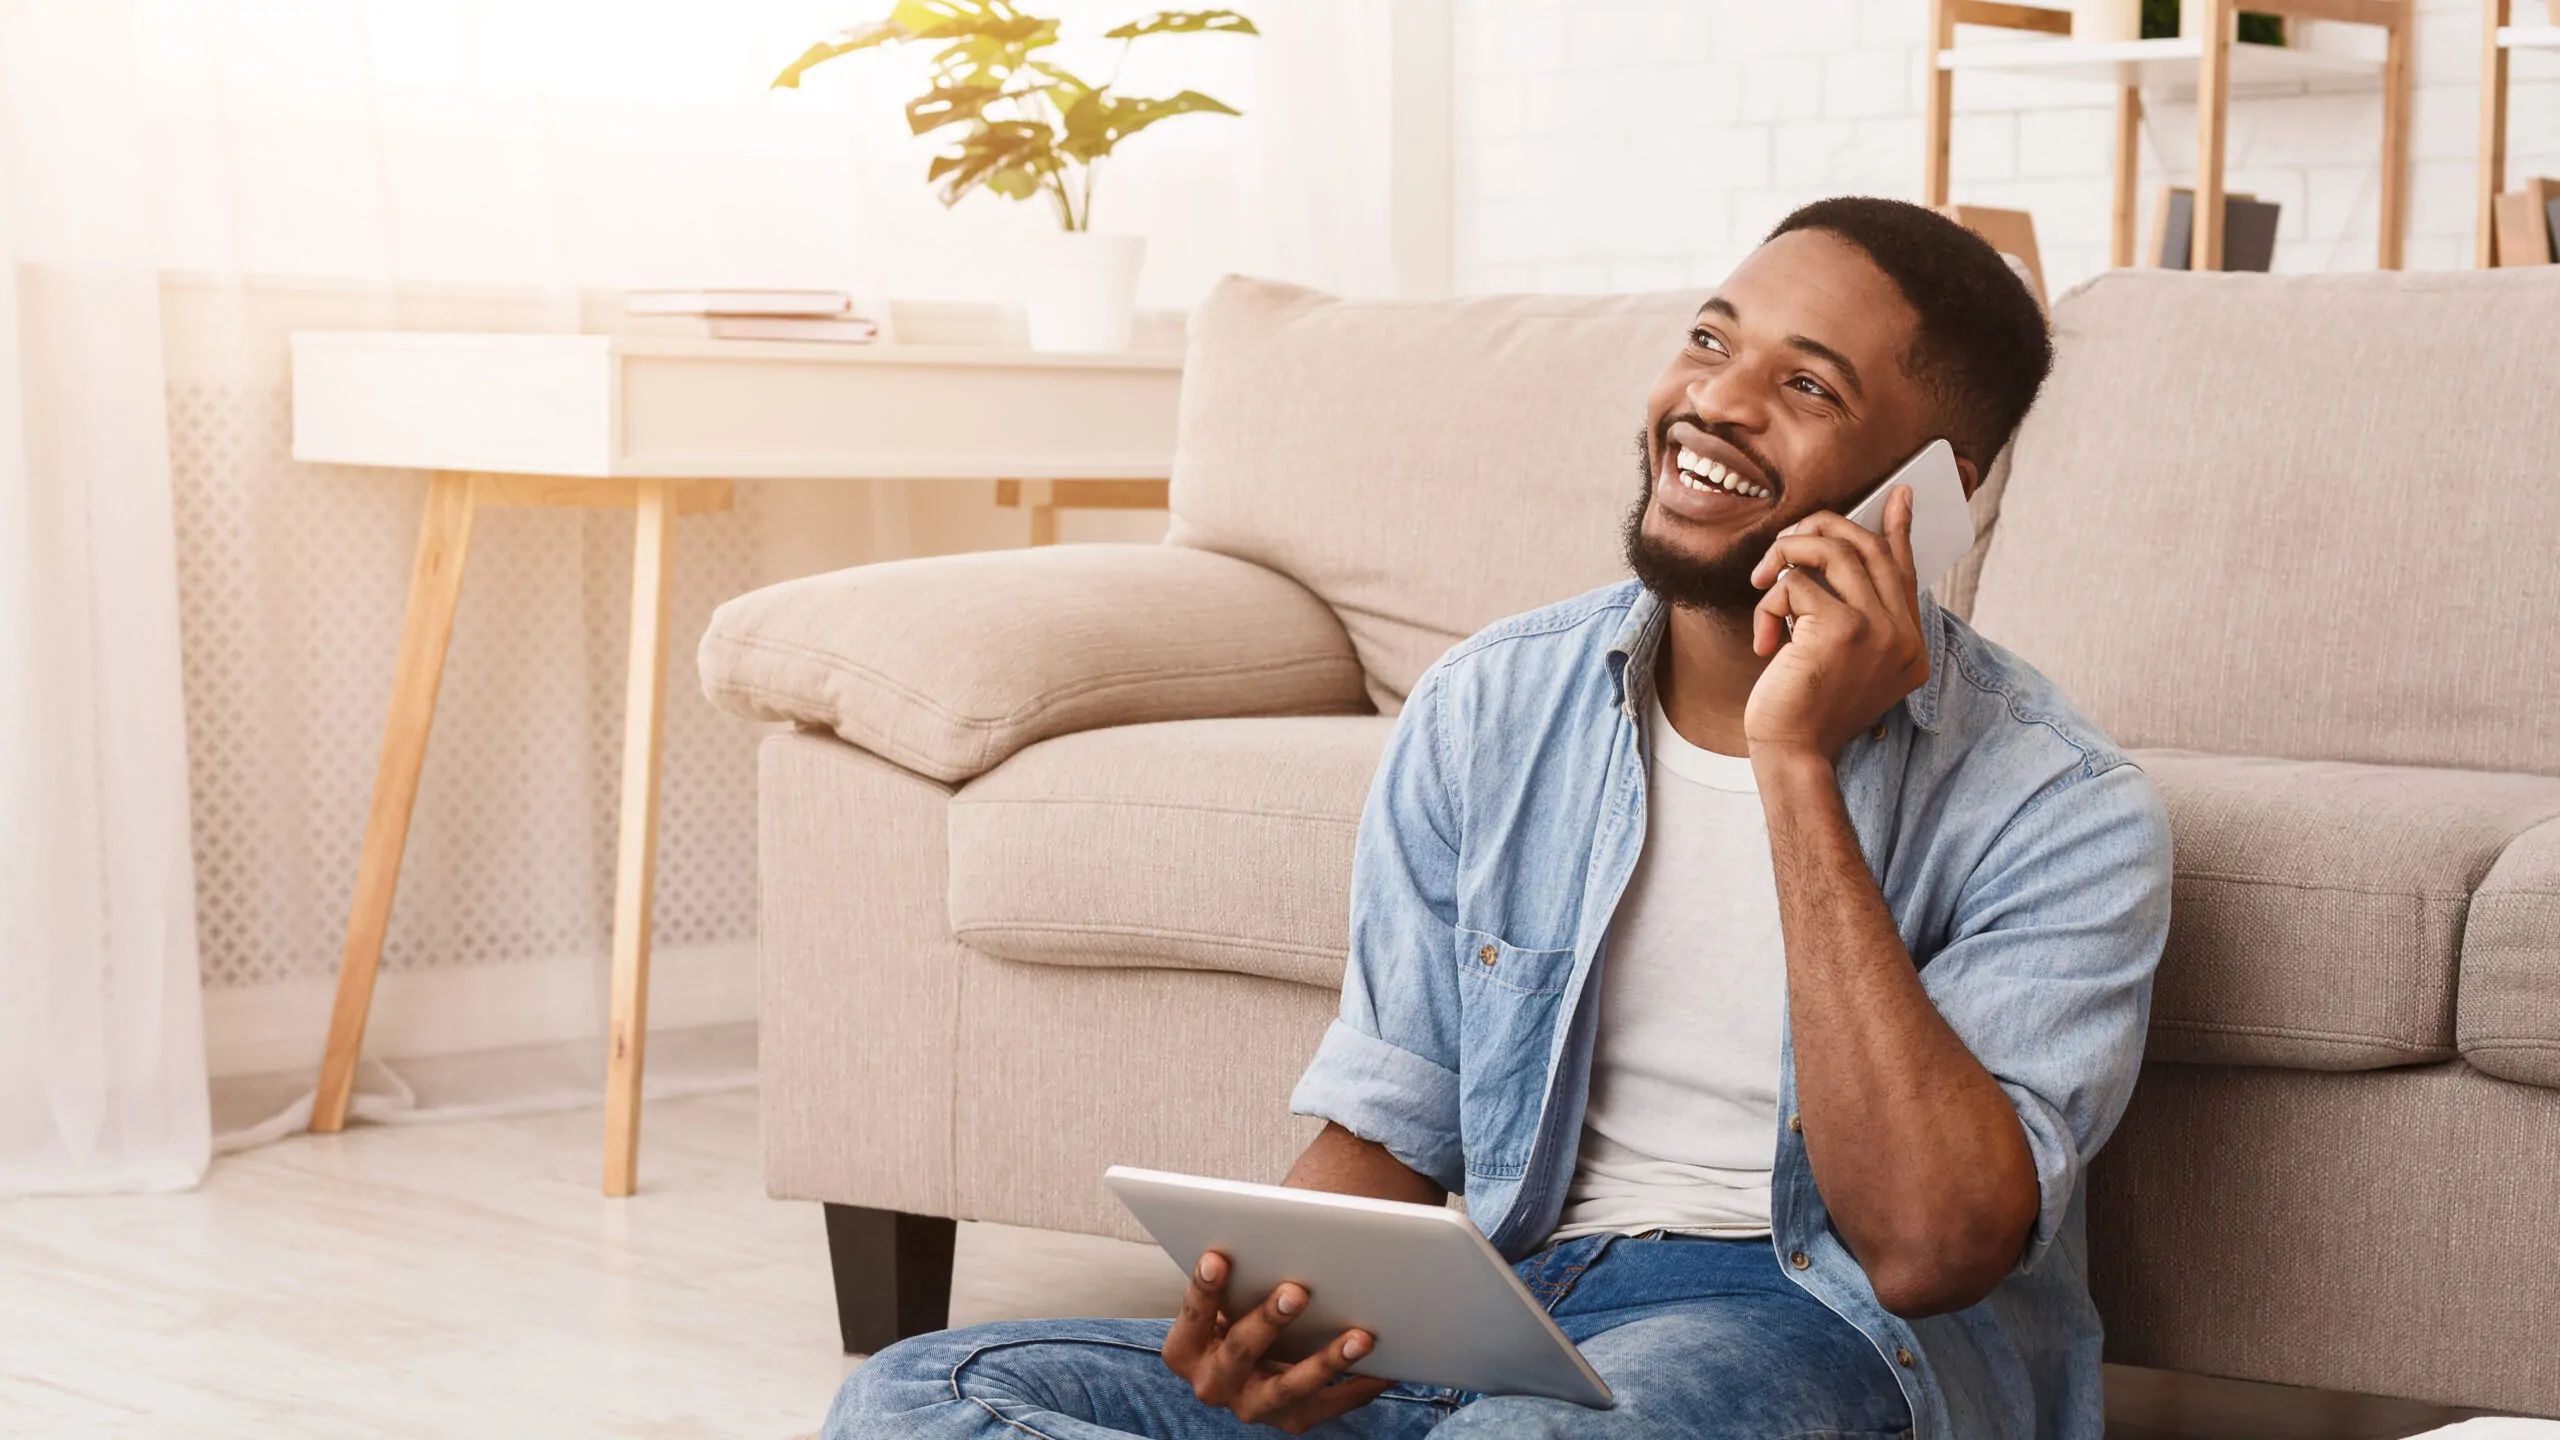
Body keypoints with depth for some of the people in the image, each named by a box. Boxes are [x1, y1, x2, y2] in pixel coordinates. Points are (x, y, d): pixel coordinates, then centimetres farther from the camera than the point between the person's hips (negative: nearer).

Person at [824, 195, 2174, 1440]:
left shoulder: (2059, 809, -8)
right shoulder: (1489, 709, 7)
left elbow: (1929, 1248, -22)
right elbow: (1385, 1134, 10)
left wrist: (1799, 763, -22)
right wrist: (1291, 1311, -16)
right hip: (1518, 1313, 6)